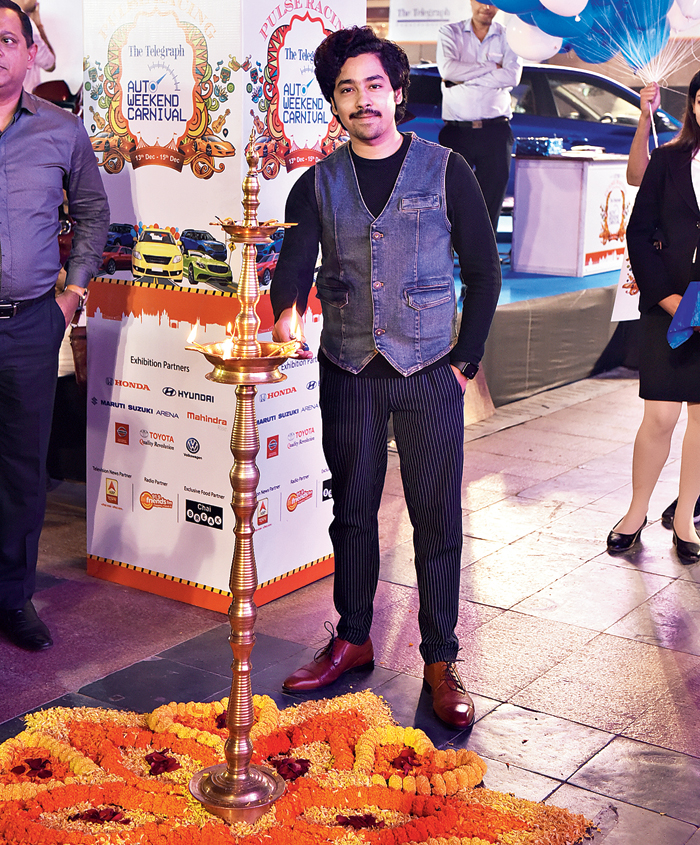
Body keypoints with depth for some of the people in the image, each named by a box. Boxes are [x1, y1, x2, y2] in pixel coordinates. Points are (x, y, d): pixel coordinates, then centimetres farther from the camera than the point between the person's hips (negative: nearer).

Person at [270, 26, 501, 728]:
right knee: (352, 511, 10)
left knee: (437, 518, 0)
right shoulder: (318, 184, 7)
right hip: (349, 372, 2)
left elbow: (483, 271, 4)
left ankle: (440, 662, 10)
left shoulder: (445, 171, 2)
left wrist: (464, 359, -3)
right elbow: (295, 260, -5)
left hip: (429, 373, -2)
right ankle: (351, 641, 25)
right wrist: (286, 309, -28)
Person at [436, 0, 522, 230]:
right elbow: (447, 68, -9)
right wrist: (491, 67, -4)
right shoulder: (449, 33, 10)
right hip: (456, 131, -1)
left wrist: (464, 77, -7)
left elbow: (512, 76, -6)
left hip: (495, 132, 1)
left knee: (492, 199, 1)